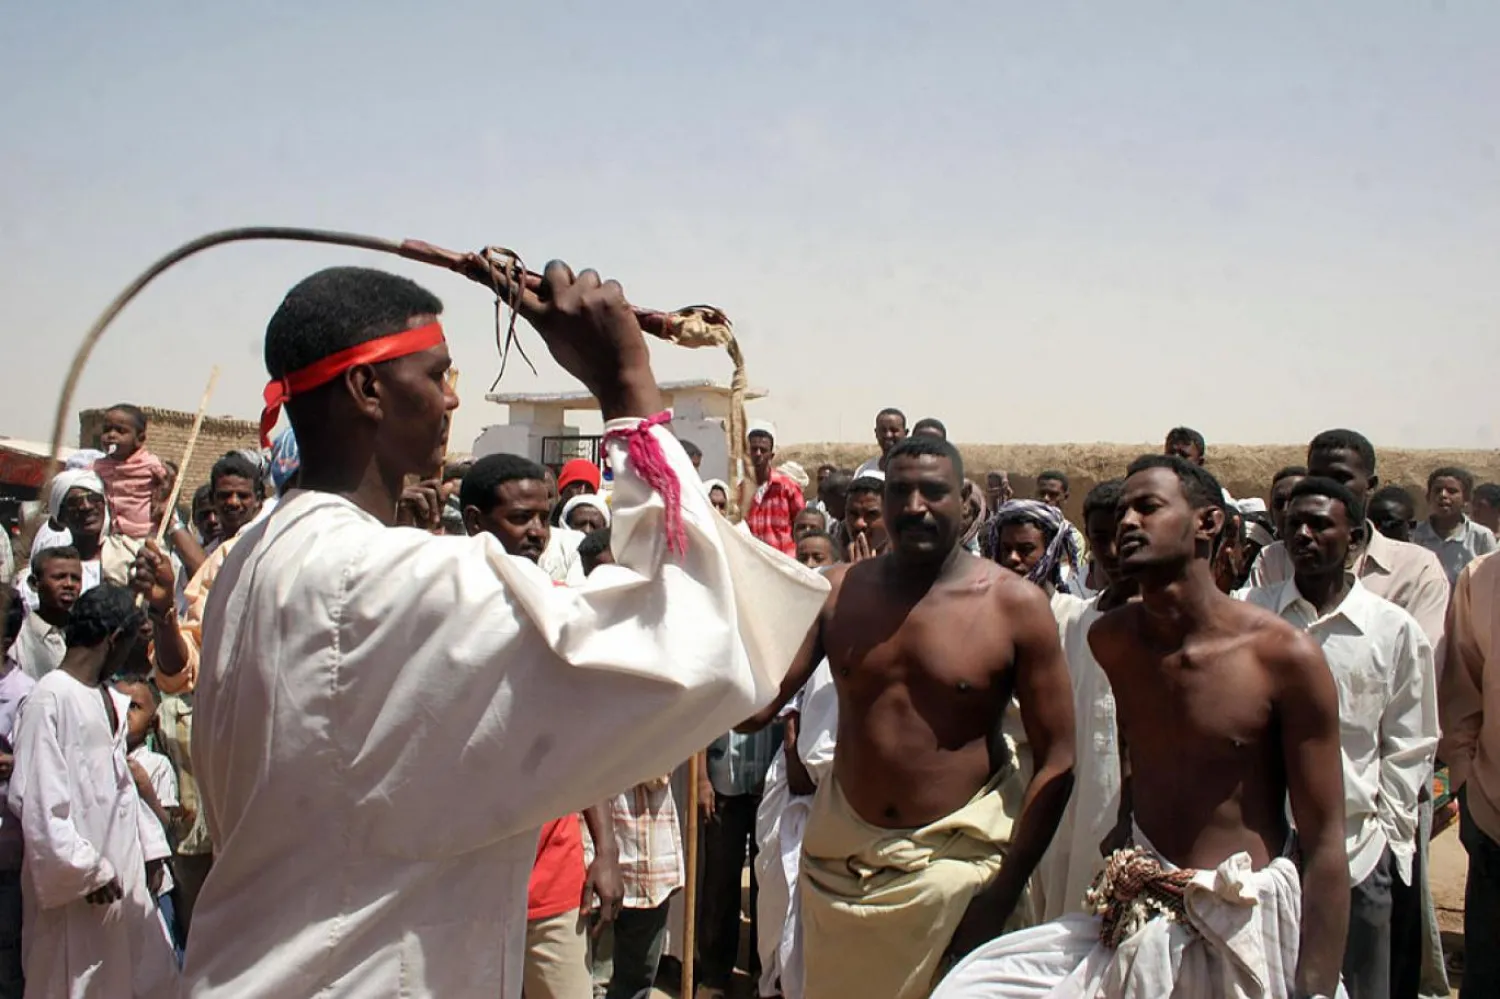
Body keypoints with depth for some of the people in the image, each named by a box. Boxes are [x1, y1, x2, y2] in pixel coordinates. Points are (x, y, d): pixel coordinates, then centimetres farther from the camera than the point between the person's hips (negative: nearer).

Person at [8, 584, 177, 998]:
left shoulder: (108, 700, 13)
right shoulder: (48, 700, -14)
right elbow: (37, 800, -18)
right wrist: (86, 871, -15)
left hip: (122, 876, 8)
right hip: (77, 890, -8)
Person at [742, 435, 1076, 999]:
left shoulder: (1013, 604, -10)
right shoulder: (837, 591, -1)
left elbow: (1057, 760, -9)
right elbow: (755, 707, -6)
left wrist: (1004, 892, -14)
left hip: (956, 858, -2)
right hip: (840, 854, 3)